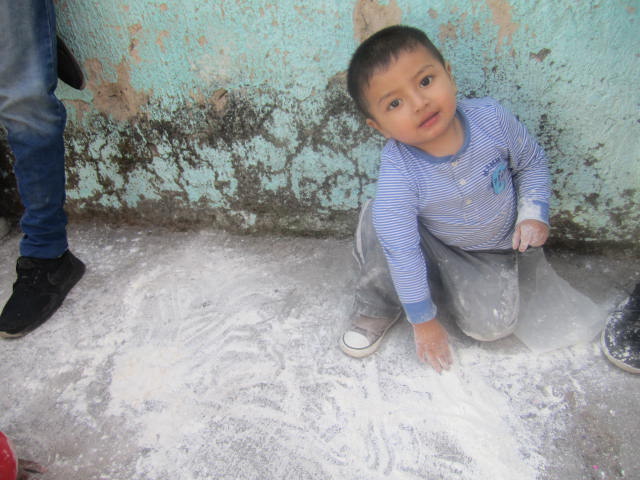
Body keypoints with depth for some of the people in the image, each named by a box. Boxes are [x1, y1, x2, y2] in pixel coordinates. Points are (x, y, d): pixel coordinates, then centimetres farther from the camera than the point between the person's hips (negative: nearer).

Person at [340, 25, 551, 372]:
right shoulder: (397, 172, -33)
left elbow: (532, 164, -1)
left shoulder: (491, 118, -23)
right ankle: (378, 308, -5)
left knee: (492, 326, -16)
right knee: (378, 219, -32)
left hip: (490, 251, 2)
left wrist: (533, 213, -15)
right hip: (429, 242, -2)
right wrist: (423, 321, -21)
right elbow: (401, 251, -29)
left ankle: (436, 285, 12)